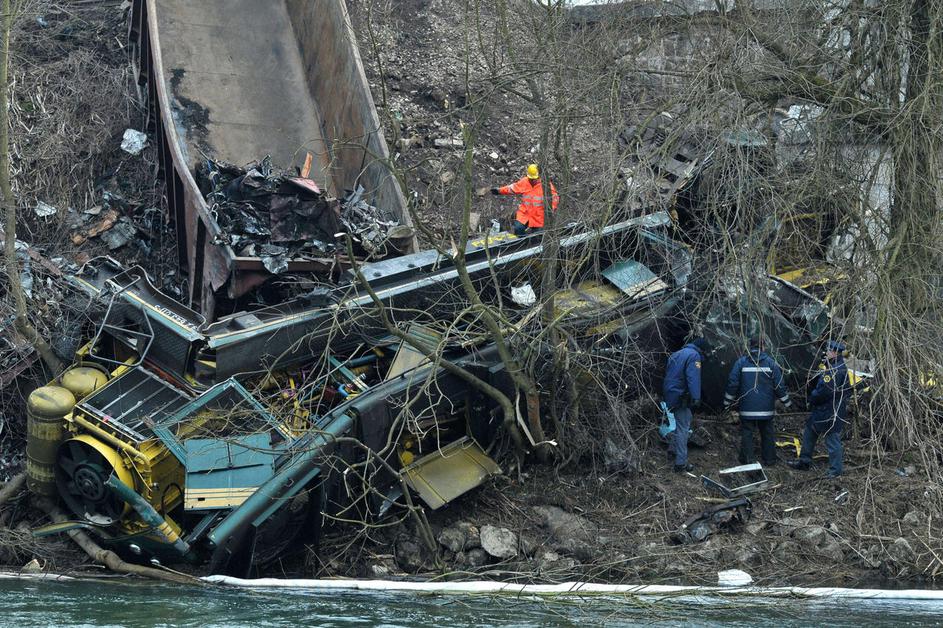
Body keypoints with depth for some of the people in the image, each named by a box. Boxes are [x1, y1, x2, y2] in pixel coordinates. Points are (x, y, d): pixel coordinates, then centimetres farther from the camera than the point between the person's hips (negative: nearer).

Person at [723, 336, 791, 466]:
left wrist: (727, 402, 7)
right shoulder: (770, 363, -2)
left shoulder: (741, 362, -3)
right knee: (767, 433, 12)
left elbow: (732, 383, -3)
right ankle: (769, 459, 16)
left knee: (747, 432, 4)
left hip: (747, 407, -1)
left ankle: (747, 459, 1)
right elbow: (779, 385, 0)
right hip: (766, 407, 1)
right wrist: (786, 402, 11)